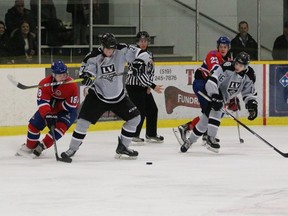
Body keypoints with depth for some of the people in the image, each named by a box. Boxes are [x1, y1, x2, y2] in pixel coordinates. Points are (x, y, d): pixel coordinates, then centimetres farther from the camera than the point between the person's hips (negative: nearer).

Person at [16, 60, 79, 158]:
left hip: (67, 110, -3)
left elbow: (70, 106, -25)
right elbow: (42, 102, -29)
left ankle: (41, 147, -18)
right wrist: (48, 115, -45)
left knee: (60, 126, -27)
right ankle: (29, 146, 22)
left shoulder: (71, 85, -29)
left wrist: (55, 105, -26)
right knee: (34, 124, 0)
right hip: (49, 107, 3)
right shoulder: (45, 83, -23)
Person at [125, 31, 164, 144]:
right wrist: (153, 86, -26)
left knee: (152, 109, 10)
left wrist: (149, 87, 0)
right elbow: (140, 74, -24)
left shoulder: (149, 55, 9)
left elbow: (151, 71, 14)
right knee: (140, 111, -11)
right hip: (133, 86, -8)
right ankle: (133, 135, 0)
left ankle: (151, 134, 21)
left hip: (144, 87, 9)